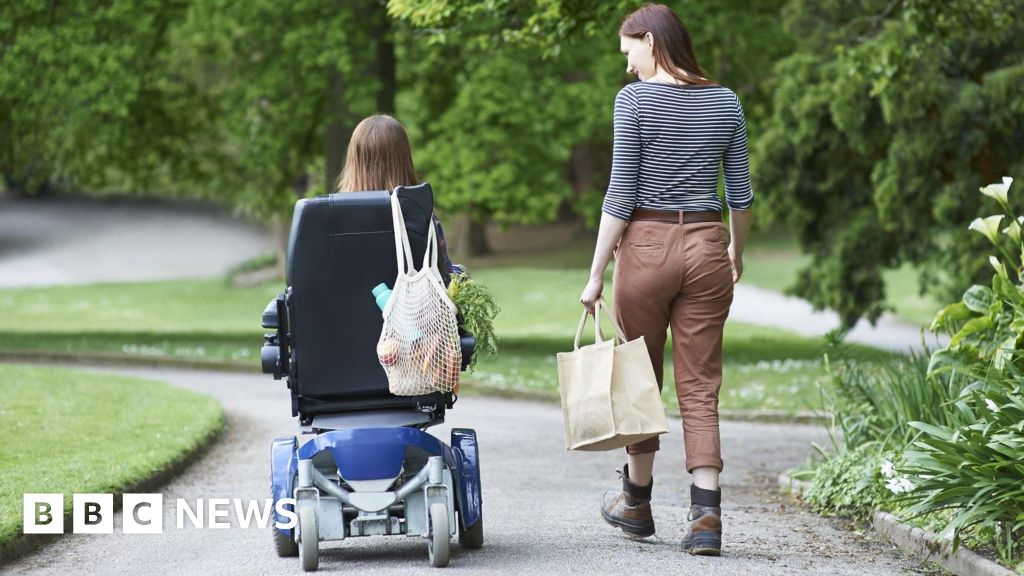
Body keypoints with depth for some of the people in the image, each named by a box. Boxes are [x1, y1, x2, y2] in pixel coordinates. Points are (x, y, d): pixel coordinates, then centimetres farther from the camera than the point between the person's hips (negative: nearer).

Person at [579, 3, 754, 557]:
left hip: (648, 245, -3)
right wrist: (737, 252, 30)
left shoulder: (635, 99, -7)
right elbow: (741, 193, 13)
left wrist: (596, 273, -6)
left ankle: (637, 502, 27)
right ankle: (706, 517, -7)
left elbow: (621, 194, -10)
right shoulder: (726, 102, 6)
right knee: (700, 388, 4)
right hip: (707, 245, 4)